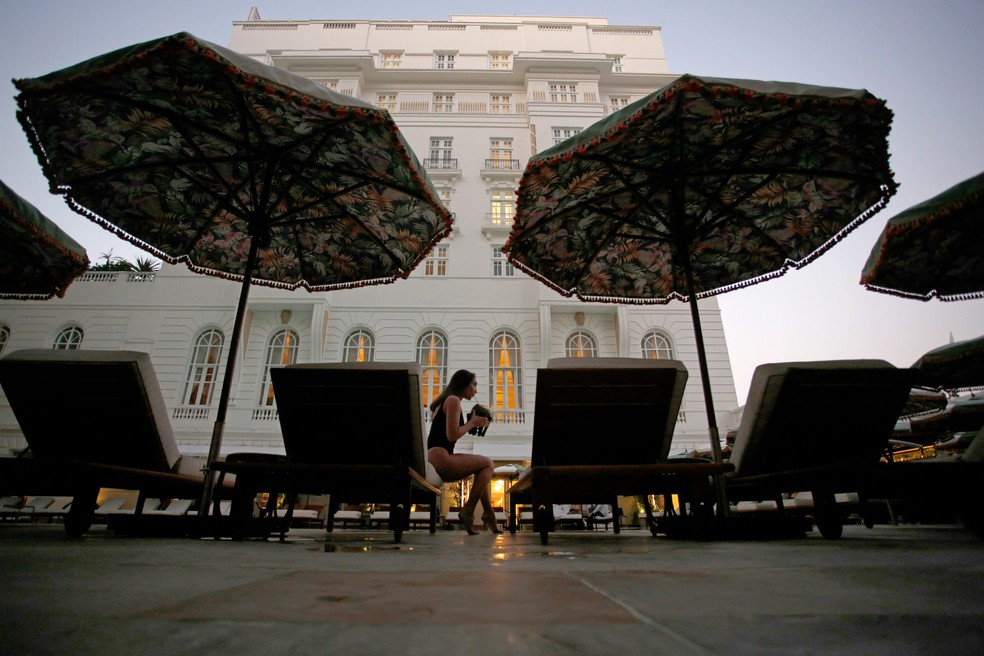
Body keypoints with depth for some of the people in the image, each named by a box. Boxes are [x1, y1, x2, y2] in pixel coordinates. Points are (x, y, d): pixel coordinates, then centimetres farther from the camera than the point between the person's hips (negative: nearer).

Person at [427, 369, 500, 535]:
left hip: (433, 458, 10)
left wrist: (473, 422, 12)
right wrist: (472, 422, -1)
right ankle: (468, 511, 0)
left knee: (483, 466, 18)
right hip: (439, 458, -10)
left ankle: (488, 514, 14)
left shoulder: (445, 401, 24)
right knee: (488, 463, -3)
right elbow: (452, 435, -15)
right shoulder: (453, 400, -7)